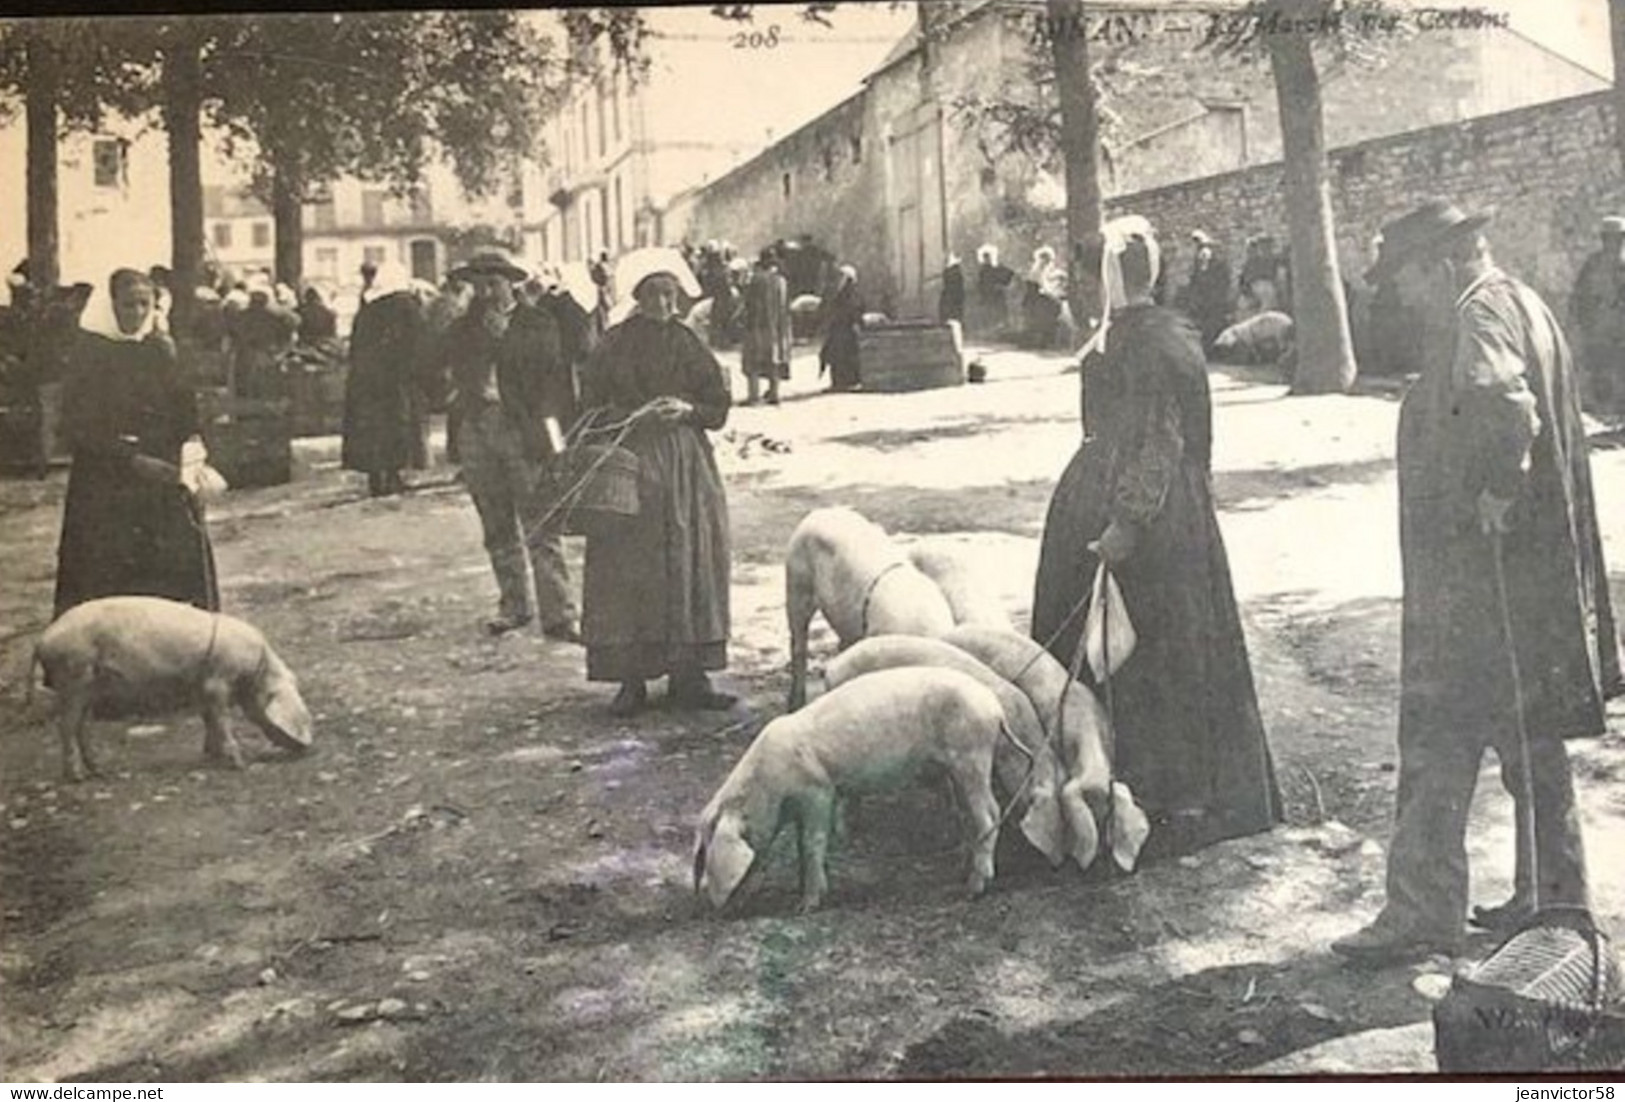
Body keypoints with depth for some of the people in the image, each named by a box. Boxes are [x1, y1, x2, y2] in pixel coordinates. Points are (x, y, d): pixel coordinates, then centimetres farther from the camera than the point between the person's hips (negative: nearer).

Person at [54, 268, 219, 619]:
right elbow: (78, 428, -9)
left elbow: (187, 422, 7)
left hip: (164, 481, 3)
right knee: (105, 576, -3)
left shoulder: (161, 351, 8)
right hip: (105, 487, -3)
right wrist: (132, 460, -16)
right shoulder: (90, 351, -4)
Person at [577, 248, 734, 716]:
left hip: (685, 464, 2)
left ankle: (688, 676, 6)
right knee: (628, 569, -5)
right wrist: (630, 414, -14)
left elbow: (718, 406, 9)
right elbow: (591, 406, 2)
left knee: (689, 565, 1)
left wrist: (687, 409, -10)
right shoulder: (615, 344, 3)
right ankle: (631, 679, 0)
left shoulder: (689, 344, 8)